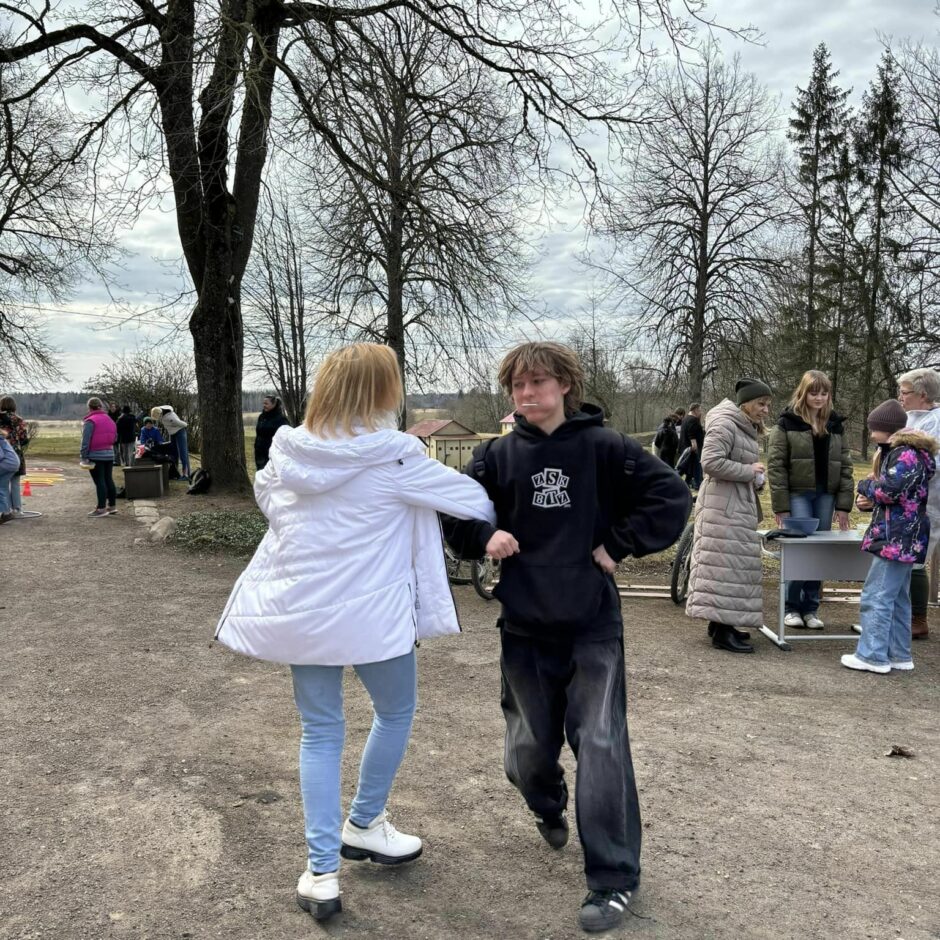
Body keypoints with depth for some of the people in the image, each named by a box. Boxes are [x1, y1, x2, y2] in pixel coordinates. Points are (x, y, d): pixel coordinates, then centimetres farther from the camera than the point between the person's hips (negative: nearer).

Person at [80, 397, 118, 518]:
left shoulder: (90, 421, -12)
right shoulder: (109, 420, 12)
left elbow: (86, 440, -16)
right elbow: (115, 437, 17)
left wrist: (84, 456, -14)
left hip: (95, 456, -7)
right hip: (109, 455, 7)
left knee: (99, 481, -5)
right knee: (109, 480, 12)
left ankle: (102, 508, -4)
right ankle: (112, 506, 16)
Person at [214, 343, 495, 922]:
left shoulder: (289, 452, 0)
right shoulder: (394, 456, -13)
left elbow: (267, 499, 19)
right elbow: (471, 499, -3)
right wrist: (499, 517, 18)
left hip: (300, 610, 5)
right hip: (370, 614, -4)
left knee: (320, 732, 15)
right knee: (396, 713, 21)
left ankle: (322, 870, 15)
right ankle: (363, 825, 36)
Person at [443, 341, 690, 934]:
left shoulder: (601, 447, -6)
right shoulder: (498, 456, 1)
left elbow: (671, 496, -6)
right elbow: (456, 514, 8)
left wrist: (619, 545, -11)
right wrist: (484, 536, -13)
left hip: (593, 624, -3)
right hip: (524, 625, 3)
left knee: (602, 746, -5)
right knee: (529, 747, 15)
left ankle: (614, 879, 10)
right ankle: (548, 807, 50)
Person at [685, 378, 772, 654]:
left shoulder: (745, 427, 18)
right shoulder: (724, 424, -14)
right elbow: (711, 462, -25)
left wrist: (756, 478, 7)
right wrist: (749, 471, -16)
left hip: (737, 505, 10)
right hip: (723, 506, -10)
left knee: (733, 564, 13)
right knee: (725, 562, -9)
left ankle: (720, 622, 21)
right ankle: (722, 632, -6)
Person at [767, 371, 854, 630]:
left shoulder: (836, 424, 10)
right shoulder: (787, 422, -3)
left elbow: (845, 466, 10)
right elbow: (776, 465, -6)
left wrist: (844, 505, 2)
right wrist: (780, 507, -11)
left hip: (826, 495, 4)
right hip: (797, 493, -4)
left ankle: (811, 608, 17)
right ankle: (791, 607, 8)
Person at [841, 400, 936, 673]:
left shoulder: (906, 454, -15)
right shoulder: (899, 451, 18)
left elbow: (889, 490, -24)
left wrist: (865, 486, -5)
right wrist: (872, 498, 9)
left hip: (896, 538, -11)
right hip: (901, 537, 11)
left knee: (877, 596, -8)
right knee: (897, 598, 14)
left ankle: (872, 656, -5)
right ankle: (899, 655, 20)